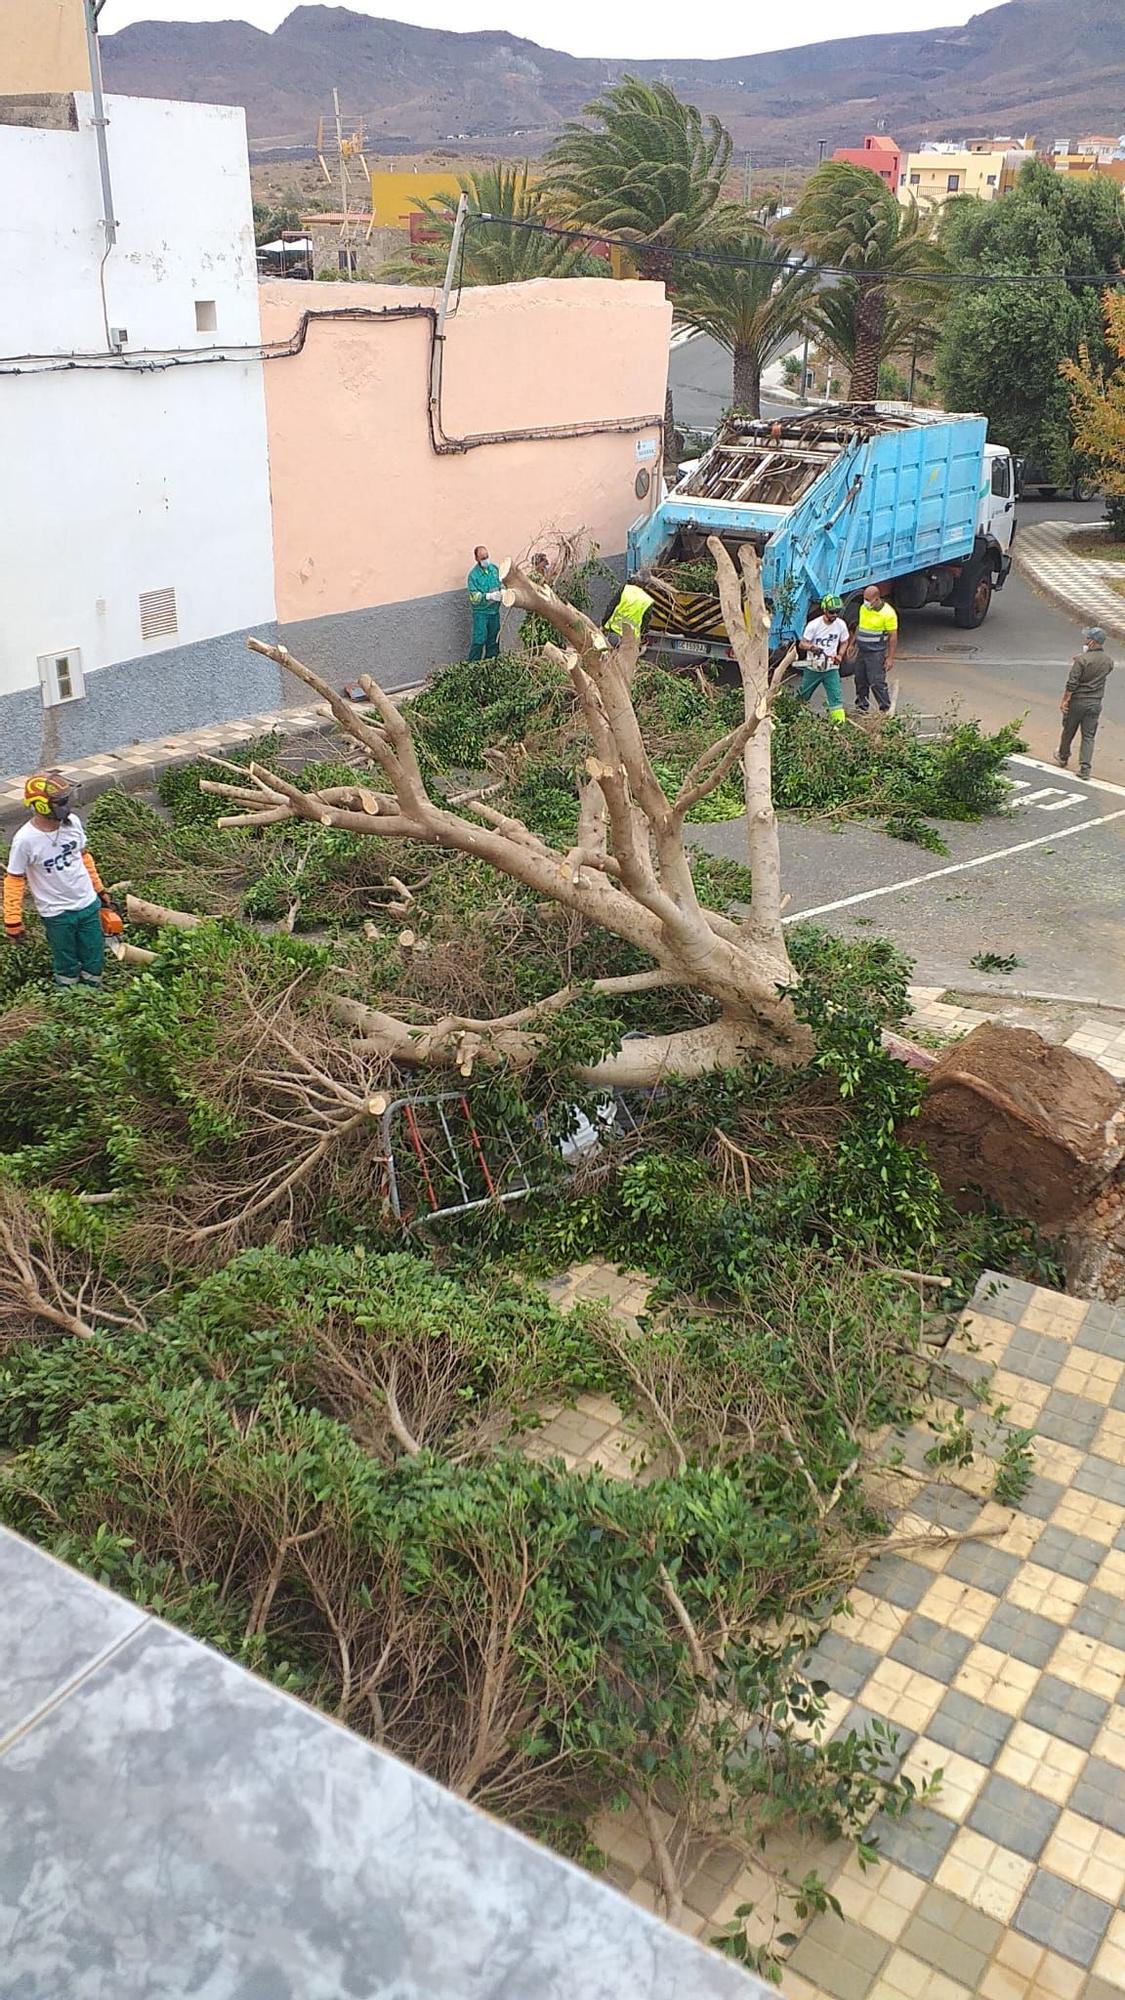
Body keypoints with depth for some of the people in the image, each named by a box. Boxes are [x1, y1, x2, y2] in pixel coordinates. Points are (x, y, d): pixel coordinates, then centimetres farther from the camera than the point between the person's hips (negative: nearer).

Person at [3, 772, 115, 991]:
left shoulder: (73, 822, -10)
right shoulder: (25, 839, -24)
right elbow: (14, 881, -13)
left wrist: (99, 890, 16)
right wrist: (12, 921, -9)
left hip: (88, 904, 4)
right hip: (57, 914, -4)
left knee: (95, 963, 16)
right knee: (67, 970, 14)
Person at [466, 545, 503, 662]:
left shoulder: (494, 568, 2)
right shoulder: (473, 575, -15)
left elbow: (500, 584, 17)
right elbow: (474, 596, -21)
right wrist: (489, 596, -33)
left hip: (494, 610, 6)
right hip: (481, 612, -6)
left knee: (493, 639, 14)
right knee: (479, 640, -8)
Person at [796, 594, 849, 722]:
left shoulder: (841, 625, -7)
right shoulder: (814, 625, -17)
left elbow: (844, 642, 10)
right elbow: (801, 644, -14)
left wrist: (839, 655, -7)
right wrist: (812, 647, -34)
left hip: (831, 668, 1)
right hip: (813, 668, -1)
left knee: (836, 696, -8)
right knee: (802, 696, 15)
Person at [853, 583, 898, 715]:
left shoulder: (888, 613, -16)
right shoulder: (863, 608, 6)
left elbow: (893, 637, -14)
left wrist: (890, 658, -16)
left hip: (876, 653, -7)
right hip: (862, 651, 7)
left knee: (877, 683, -9)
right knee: (860, 680, 12)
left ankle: (886, 710, -1)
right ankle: (861, 707, 23)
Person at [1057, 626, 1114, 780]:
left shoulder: (1082, 659, -19)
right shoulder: (1108, 661, -1)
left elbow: (1072, 683, -20)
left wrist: (1064, 700, -10)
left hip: (1077, 701, -4)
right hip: (1095, 703, 4)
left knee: (1068, 731, 18)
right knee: (1089, 736, 6)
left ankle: (1063, 757, 37)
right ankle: (1085, 768, -3)